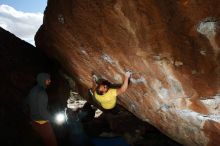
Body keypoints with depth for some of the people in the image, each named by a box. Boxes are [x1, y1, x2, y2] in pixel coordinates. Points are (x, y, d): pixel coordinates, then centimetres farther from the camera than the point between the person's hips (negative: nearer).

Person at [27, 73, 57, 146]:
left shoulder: (33, 90, 3)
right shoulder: (41, 93, -24)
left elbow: (28, 102, 14)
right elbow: (41, 110, -26)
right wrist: (50, 118, -10)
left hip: (34, 121, 9)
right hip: (42, 122, -9)